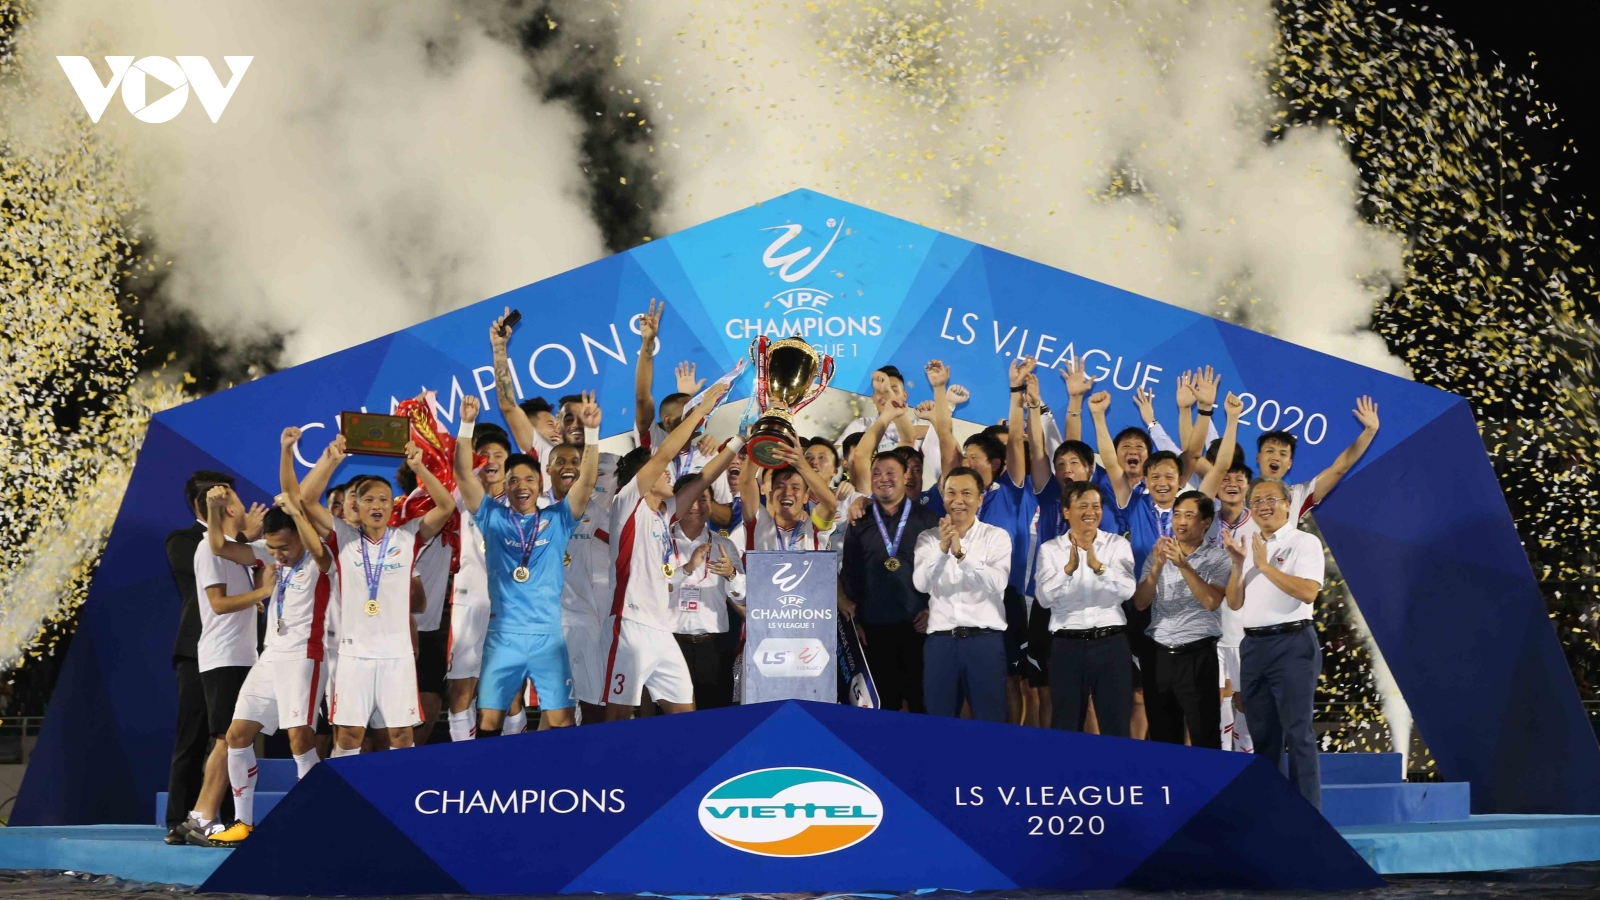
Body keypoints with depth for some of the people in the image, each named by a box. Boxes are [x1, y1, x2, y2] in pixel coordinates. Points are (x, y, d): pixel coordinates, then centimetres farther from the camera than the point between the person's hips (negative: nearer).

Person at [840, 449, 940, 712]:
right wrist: (854, 620, 4)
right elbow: (849, 573, 9)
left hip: (918, 624, -1)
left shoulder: (926, 519, 4)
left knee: (922, 699, 4)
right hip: (874, 627, 1)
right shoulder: (860, 522, 8)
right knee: (884, 702, 6)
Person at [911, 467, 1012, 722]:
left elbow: (997, 583, -13)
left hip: (985, 640, -2)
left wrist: (960, 553, -23)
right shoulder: (928, 538, 8)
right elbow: (921, 584, -7)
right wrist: (942, 548, -20)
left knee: (990, 722, 3)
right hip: (940, 640, 2)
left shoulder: (997, 536, 3)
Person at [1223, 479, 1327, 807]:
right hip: (1253, 646, 6)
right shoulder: (1246, 546, 16)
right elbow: (1234, 603, 11)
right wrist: (1237, 564, -3)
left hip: (1292, 643, -6)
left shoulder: (1305, 542, -2)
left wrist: (1264, 565, -16)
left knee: (1297, 732, -6)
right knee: (1263, 732, 12)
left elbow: (1308, 592, -18)